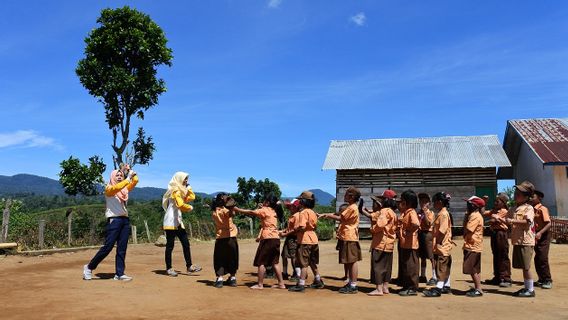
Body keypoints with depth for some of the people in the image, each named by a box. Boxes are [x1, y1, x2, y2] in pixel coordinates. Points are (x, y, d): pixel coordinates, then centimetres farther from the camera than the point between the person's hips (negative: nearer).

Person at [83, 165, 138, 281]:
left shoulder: (125, 188, 17)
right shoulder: (109, 188, 0)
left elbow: (135, 181, 8)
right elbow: (116, 187, -22)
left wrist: (130, 171, -3)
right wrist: (128, 178, -25)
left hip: (125, 220, 6)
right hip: (114, 219, -6)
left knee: (122, 248, 3)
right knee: (108, 246, -7)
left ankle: (119, 273, 5)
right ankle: (89, 267, 10)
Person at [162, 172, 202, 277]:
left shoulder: (181, 191, 16)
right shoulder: (175, 190, -12)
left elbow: (192, 197, 20)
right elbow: (180, 205, -26)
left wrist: (188, 187, 13)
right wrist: (190, 208, -8)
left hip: (178, 222, 9)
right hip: (171, 222, -9)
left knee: (186, 243, 6)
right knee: (170, 245, -2)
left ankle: (189, 266, 9)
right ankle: (168, 268, 5)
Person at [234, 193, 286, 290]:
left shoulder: (265, 210, -6)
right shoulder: (274, 211, 15)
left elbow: (251, 212, -7)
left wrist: (238, 210, -1)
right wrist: (261, 208, 9)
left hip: (268, 238, -8)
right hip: (276, 238, 8)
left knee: (260, 262, 1)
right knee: (275, 262, 13)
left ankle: (260, 284, 3)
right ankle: (281, 284, 14)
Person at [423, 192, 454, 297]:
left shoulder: (443, 214, -16)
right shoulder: (442, 213, 14)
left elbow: (442, 231, -23)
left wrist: (436, 242, -17)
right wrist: (435, 242, 13)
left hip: (442, 246, -10)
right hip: (443, 245, 10)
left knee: (441, 267, -7)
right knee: (445, 267, 15)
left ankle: (438, 288, -4)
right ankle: (446, 286, 23)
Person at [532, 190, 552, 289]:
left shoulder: (542, 209, -13)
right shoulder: (533, 209, 9)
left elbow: (549, 224, -22)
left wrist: (540, 233, -32)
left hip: (543, 236, -8)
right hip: (536, 236, 8)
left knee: (542, 259, -9)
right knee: (537, 259, 10)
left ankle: (548, 281, 1)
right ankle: (541, 279, 21)